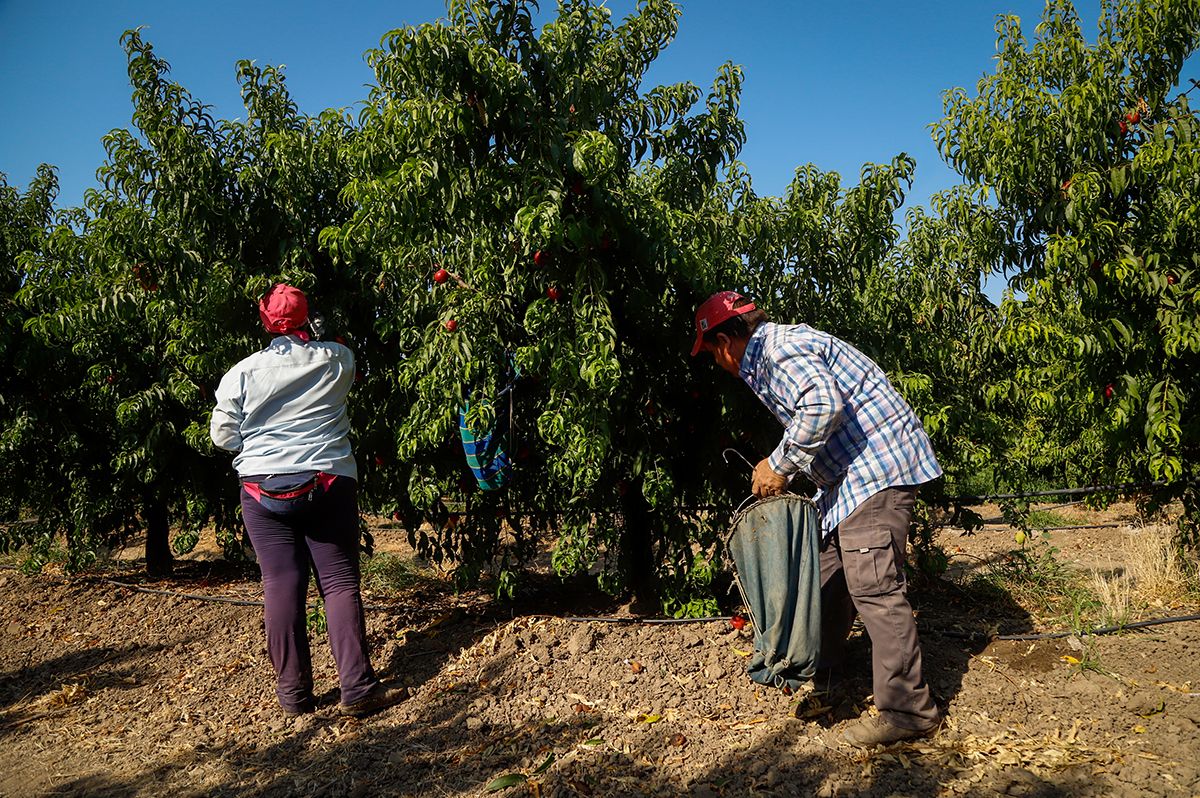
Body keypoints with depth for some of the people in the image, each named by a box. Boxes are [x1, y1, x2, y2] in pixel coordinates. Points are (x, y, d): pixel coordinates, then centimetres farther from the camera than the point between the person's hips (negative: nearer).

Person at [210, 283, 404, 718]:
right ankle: (358, 689, 2)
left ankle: (293, 693, 13)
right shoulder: (337, 361, -1)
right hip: (329, 485, 0)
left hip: (264, 489, 1)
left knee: (281, 586, 6)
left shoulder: (243, 372, -2)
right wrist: (313, 337, 37)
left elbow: (222, 434, 4)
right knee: (340, 583, 3)